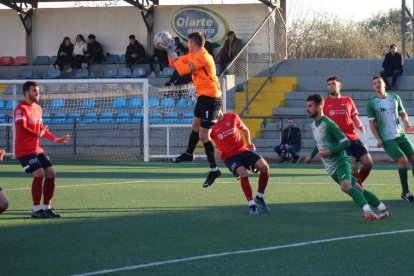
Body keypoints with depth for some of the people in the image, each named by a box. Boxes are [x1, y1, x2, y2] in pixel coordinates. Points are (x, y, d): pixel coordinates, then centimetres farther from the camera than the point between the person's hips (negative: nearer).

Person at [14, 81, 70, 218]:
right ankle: (36, 209, -13)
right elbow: (21, 128, -26)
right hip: (25, 150, -9)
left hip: (37, 149, 9)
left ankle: (46, 208, 11)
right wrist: (37, 135, -33)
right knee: (39, 174, -20)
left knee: (51, 173, 3)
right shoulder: (21, 109, -12)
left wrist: (55, 139, 21)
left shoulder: (38, 108, 16)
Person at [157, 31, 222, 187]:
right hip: (203, 97, 10)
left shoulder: (202, 57, -21)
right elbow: (174, 63, 17)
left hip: (210, 99, -10)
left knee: (203, 136, -12)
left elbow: (182, 70, -27)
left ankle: (214, 170, -8)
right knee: (195, 125, 28)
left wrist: (172, 52, -19)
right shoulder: (193, 56, 8)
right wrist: (170, 51, 4)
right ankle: (189, 154, 50)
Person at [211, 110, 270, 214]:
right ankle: (251, 204, -18)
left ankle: (259, 197, 1)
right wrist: (215, 151, -11)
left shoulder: (233, 117, 1)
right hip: (229, 156, -3)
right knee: (243, 172, -33)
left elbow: (245, 130, 19)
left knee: (264, 167, -20)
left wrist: (249, 143, 4)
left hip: (243, 150, 3)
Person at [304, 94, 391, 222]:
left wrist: (330, 152, -26)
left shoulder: (329, 124, -15)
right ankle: (384, 209, 13)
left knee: (345, 186, -33)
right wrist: (311, 156, 27)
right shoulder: (313, 125, 12)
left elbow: (345, 142, -17)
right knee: (358, 190, 7)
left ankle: (368, 210, -42)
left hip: (340, 162, -8)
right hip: (331, 167, 8)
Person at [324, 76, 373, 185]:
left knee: (368, 163, -3)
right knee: (352, 165, -17)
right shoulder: (324, 102, 7)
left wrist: (360, 126, -4)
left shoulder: (348, 100, 14)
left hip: (353, 138, 4)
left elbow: (355, 118, 17)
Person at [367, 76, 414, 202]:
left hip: (401, 135, 4)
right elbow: (372, 124, -1)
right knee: (403, 160, -18)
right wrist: (378, 139, -12)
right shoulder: (371, 104, -2)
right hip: (387, 139, -4)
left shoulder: (395, 98, 8)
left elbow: (403, 113, 18)